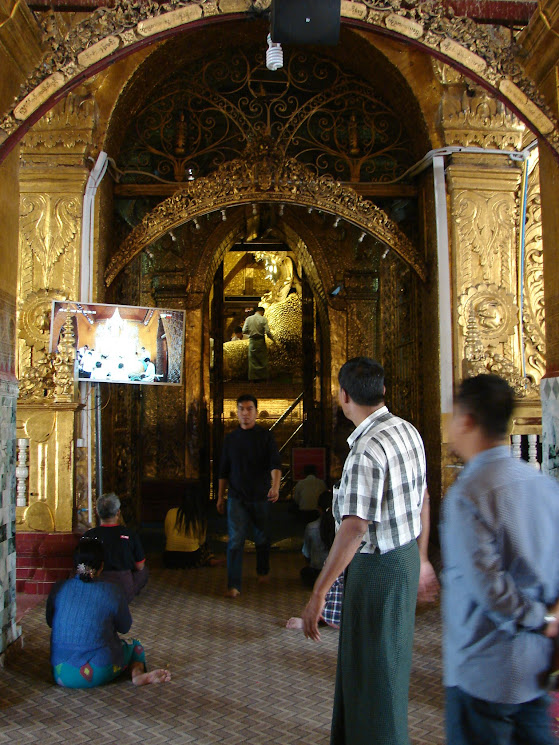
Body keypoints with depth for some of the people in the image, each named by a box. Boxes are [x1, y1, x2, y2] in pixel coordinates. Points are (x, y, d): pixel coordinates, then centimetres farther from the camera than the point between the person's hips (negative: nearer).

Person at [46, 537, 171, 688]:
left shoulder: (58, 589, -2)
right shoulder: (112, 591, -9)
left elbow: (50, 621, 16)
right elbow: (125, 627, 6)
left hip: (62, 675, 4)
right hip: (99, 674, -4)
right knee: (134, 645, 23)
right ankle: (137, 673, -4)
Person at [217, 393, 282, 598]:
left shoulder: (266, 436, -2)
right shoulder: (231, 439, 6)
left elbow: (275, 464, -15)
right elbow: (224, 470, 13)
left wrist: (275, 486, -32)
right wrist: (220, 497, 12)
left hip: (261, 497, -1)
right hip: (237, 497, 1)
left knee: (262, 538, 13)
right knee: (235, 540, -8)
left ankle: (263, 571, 37)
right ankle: (233, 585, -6)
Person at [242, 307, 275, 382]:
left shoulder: (248, 319, 2)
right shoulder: (263, 319, -5)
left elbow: (244, 331, -1)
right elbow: (267, 331, -11)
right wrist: (273, 339, 4)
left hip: (252, 341, 2)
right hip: (261, 341, -2)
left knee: (252, 359, 8)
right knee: (263, 359, 8)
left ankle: (254, 377, 8)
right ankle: (264, 376, 10)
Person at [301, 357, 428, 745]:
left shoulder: (367, 450, -26)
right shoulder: (408, 430, 2)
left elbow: (354, 529, -30)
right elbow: (420, 500, 11)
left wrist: (319, 592, -27)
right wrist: (419, 558, 22)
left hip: (378, 566, -10)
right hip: (407, 554, 10)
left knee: (373, 672, 7)